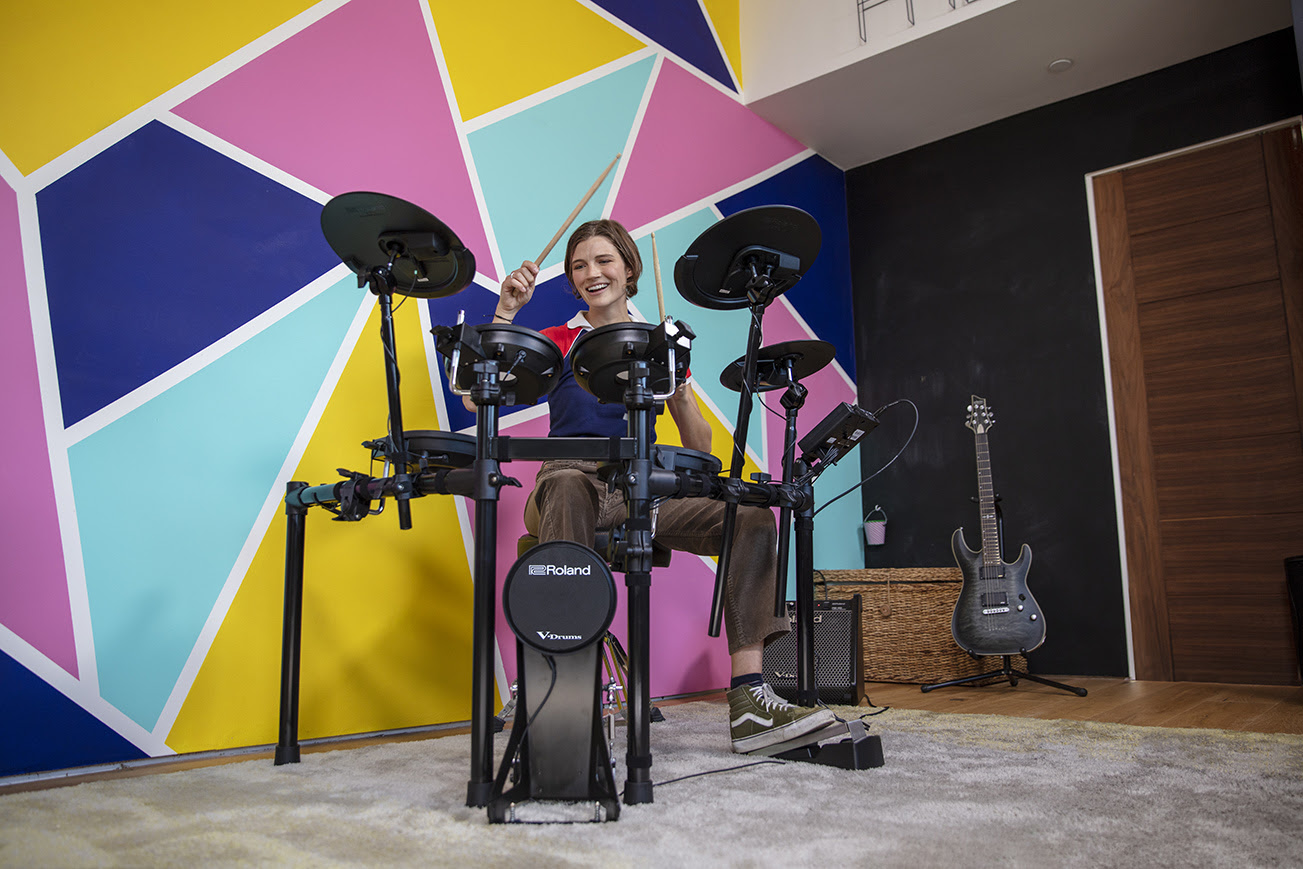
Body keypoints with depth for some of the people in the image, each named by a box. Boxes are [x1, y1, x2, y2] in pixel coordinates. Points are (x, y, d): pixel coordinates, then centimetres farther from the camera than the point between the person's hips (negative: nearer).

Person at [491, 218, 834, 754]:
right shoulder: (557, 343, 12)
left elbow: (699, 451, 11)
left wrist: (679, 394, -8)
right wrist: (505, 315, -16)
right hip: (574, 482, -3)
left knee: (752, 519, -17)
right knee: (567, 487, -40)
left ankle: (748, 699, -22)